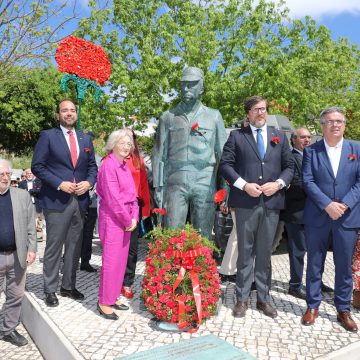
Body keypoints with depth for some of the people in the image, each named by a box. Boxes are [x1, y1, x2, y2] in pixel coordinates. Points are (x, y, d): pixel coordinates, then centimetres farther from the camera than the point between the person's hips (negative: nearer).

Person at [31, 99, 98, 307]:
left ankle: (69, 287, 26)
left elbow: (92, 166, 15)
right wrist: (59, 184, -16)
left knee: (75, 247, 12)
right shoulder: (48, 136, -1)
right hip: (56, 201, -4)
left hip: (80, 200, 5)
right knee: (54, 248, 3)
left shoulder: (85, 138, 13)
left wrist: (89, 182, -5)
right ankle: (50, 290, 17)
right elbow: (37, 166, -6)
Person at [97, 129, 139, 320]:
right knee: (111, 260, -3)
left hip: (126, 220, 8)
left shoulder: (124, 166, 14)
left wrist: (134, 217, 1)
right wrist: (128, 220, -11)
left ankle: (112, 297, 25)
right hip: (112, 219, -8)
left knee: (121, 260, 12)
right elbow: (113, 198, -17)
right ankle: (104, 302, 9)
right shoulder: (108, 164, -12)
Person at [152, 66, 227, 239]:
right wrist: (158, 186, 1)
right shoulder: (168, 117, 10)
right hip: (175, 182, 0)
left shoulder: (214, 116, 10)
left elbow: (223, 154, 8)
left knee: (203, 236, 6)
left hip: (205, 183, 0)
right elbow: (159, 155, 8)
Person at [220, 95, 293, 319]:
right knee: (245, 252, 6)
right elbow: (225, 164, -2)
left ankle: (264, 298, 22)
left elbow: (289, 166, 11)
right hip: (245, 202, -2)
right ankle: (242, 298, 18)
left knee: (265, 252, 10)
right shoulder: (237, 136, 6)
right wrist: (244, 185, -13)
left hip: (272, 202, 2)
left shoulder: (280, 137, 14)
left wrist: (278, 184, -8)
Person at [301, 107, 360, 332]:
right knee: (314, 264, 9)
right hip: (317, 217, -1)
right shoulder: (311, 151, 3)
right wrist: (327, 205, -17)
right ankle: (313, 306, 23)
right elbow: (308, 181, -6)